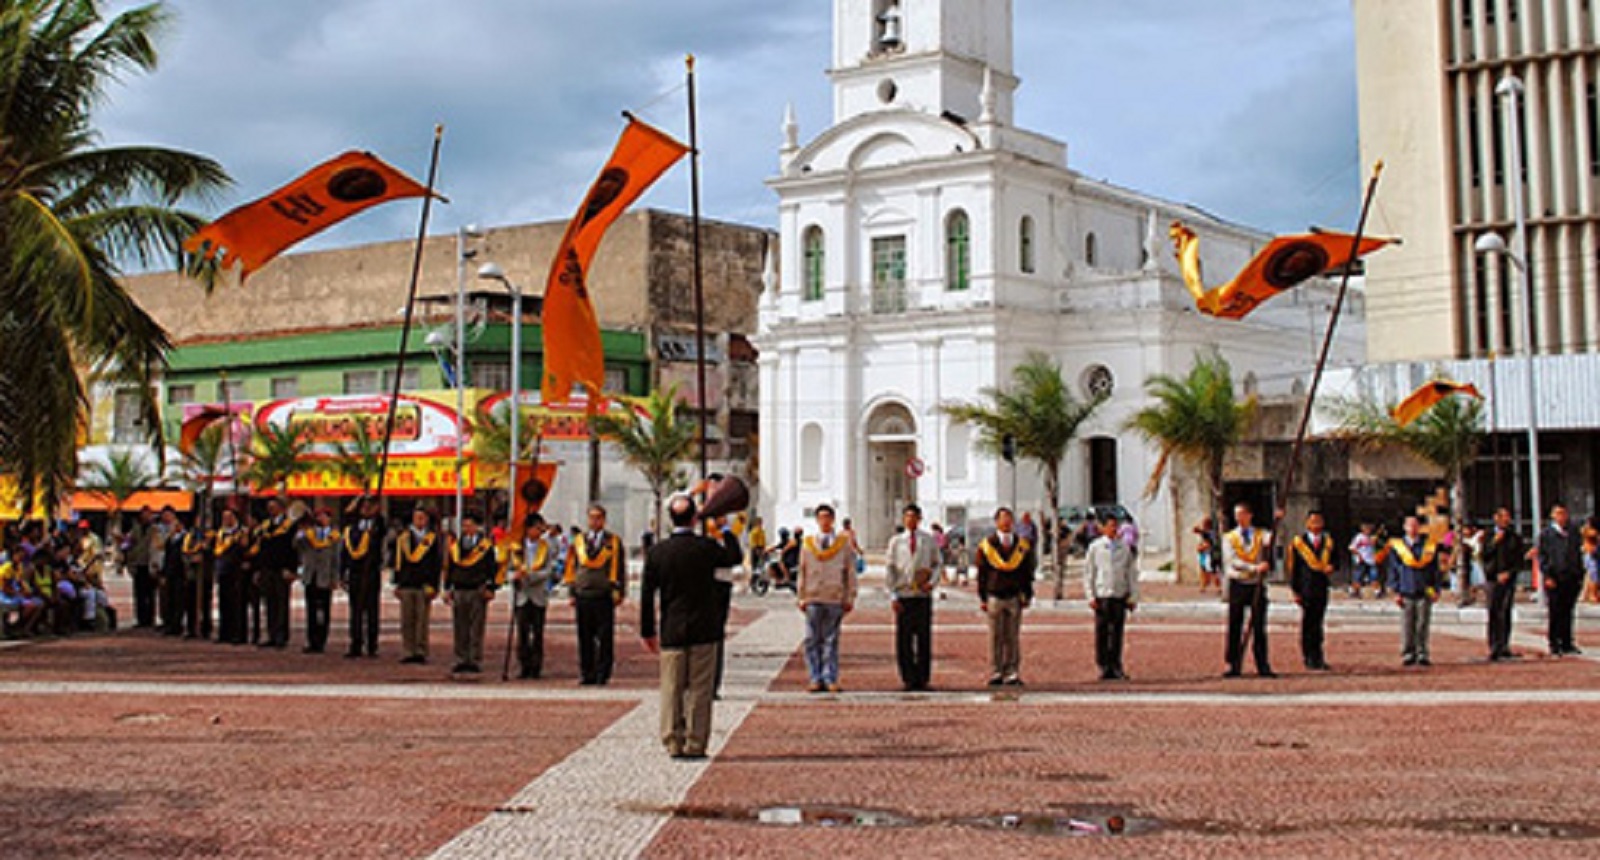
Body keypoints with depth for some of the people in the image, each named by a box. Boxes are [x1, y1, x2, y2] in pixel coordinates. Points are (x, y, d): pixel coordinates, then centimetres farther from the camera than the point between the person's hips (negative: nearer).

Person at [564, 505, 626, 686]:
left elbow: (619, 569, 4)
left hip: (604, 597, -2)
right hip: (583, 596, 3)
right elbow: (572, 568, 15)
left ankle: (602, 674, 3)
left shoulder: (614, 542, 5)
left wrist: (619, 593, -3)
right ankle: (587, 674, 11)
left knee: (605, 638, -3)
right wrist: (572, 593, 10)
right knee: (585, 638, 5)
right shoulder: (578, 540, 12)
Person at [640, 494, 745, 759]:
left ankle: (673, 744, 9)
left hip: (671, 631, 2)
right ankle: (695, 745, 4)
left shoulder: (657, 552, -2)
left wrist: (648, 631, 8)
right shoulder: (707, 547, -8)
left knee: (671, 689, 8)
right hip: (703, 631, -1)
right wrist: (726, 530, 22)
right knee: (700, 690, 4)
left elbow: (647, 595, 0)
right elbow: (735, 558, 12)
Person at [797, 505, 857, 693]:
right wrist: (801, 597, 8)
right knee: (812, 641, -2)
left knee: (831, 641, -1)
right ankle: (816, 679, 2)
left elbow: (851, 572, 8)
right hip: (813, 599, 1)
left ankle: (831, 679, 3)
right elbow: (802, 573, 13)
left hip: (836, 600, -1)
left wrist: (850, 598, 4)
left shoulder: (844, 543, 6)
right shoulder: (807, 544, 10)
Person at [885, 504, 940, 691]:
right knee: (904, 639, -1)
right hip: (903, 596, 0)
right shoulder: (896, 541, 8)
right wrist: (893, 595, -2)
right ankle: (908, 678, 6)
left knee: (924, 638, 0)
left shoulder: (930, 540, 9)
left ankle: (923, 678, 6)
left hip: (924, 595, 0)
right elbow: (890, 569, 7)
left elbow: (936, 564, 12)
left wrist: (932, 582, -8)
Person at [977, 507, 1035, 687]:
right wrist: (982, 598, 1)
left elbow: (1027, 574, 11)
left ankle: (1012, 675, 7)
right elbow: (981, 575, 4)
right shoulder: (986, 545, 1)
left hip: (1014, 597, 1)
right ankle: (995, 674, 8)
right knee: (996, 638, 2)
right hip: (994, 597, -1)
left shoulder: (1023, 545, 6)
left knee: (1013, 638, 3)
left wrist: (1027, 596, 6)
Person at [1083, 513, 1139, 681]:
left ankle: (1116, 666, 9)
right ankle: (1103, 667, 6)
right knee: (1102, 632, 0)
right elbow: (1088, 573, 5)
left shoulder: (1125, 548, 7)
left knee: (1117, 632, 3)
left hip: (1120, 595, 1)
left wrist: (1133, 597, 6)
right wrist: (1090, 596, -2)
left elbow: (1132, 573, 11)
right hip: (1102, 596, -1)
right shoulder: (1095, 547, 3)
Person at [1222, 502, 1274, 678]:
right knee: (1235, 627, 2)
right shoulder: (1229, 538, 5)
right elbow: (1232, 561, -9)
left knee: (1259, 627, 1)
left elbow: (1271, 540, -16)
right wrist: (1254, 568, -22)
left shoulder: (1261, 535, 7)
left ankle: (1263, 666, 4)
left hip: (1257, 585, 0)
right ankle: (1234, 665, 6)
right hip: (1237, 585, 0)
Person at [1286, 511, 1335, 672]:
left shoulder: (1328, 542, 12)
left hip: (1322, 588, 3)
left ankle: (1315, 658, 15)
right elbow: (1293, 568, 0)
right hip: (1306, 588, -3)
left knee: (1318, 622, 7)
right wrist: (1295, 591, -4)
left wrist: (1331, 567, -6)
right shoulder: (1298, 542, 1)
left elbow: (1334, 560, 20)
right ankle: (1313, 658, 3)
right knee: (1308, 623, -2)